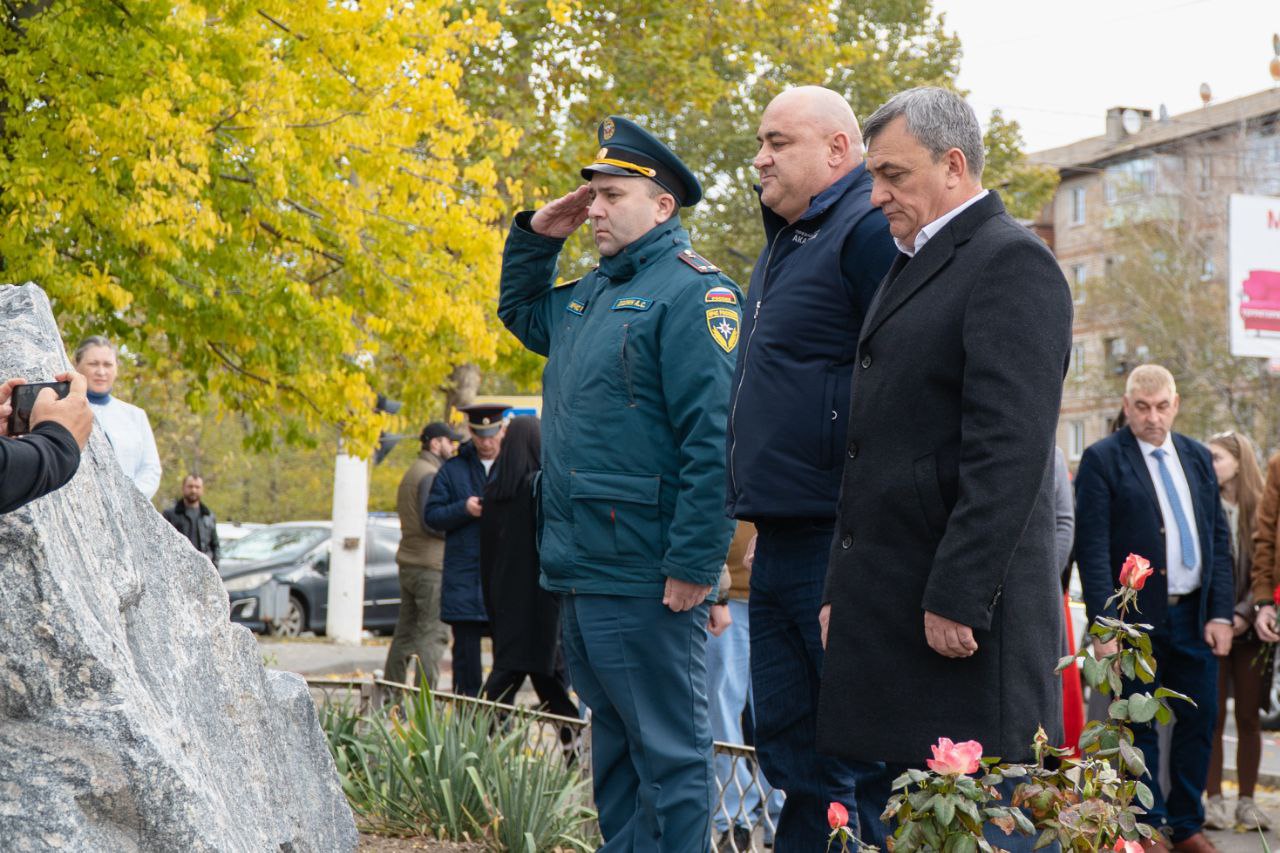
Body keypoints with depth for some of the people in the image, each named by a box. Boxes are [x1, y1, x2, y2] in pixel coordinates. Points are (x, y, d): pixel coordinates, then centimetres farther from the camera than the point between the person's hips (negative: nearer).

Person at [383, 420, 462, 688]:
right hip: (430, 566, -10)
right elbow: (431, 522, -21)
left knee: (405, 632, 12)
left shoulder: (412, 473, 20)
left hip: (408, 564, 10)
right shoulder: (430, 475, -12)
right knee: (434, 633, -9)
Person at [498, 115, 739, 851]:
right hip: (581, 569, 9)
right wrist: (535, 236, 20)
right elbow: (520, 312, 38)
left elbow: (713, 439, -19)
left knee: (667, 751, -3)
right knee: (614, 741, 16)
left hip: (645, 580, -9)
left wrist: (693, 566, -23)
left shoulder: (692, 290, -11)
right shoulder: (591, 293, 17)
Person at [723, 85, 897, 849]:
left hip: (842, 547, -9)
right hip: (780, 543, 9)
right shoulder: (786, 244, 20)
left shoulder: (870, 232, -11)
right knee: (788, 741, 14)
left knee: (858, 757, -4)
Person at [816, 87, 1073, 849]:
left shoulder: (1011, 262, -9)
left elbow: (1009, 450, -19)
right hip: (889, 601, 9)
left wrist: (957, 599, -22)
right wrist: (842, 590, 19)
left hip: (965, 604, -9)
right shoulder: (912, 269, 21)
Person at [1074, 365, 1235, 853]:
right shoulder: (1102, 460, -5)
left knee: (1198, 723, 8)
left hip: (1195, 614, 5)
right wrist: (1104, 626, -16)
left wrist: (1221, 612, 2)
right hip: (1137, 617, -5)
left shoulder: (1198, 458, 12)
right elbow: (1092, 549, -10)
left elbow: (1219, 538, 11)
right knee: (1138, 726, 4)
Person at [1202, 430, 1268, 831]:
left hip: (1249, 628, 1)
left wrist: (1245, 613, -12)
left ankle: (1246, 801, 14)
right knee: (1213, 718, 0)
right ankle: (1214, 801, 7)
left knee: (1249, 718, 6)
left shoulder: (1260, 510, 2)